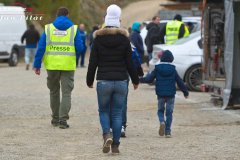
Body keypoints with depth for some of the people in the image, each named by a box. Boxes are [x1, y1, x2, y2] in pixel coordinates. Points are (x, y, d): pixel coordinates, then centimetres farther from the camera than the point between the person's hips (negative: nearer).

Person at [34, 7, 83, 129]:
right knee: (66, 92, 2)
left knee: (54, 91, 17)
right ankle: (63, 119, -10)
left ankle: (55, 118, 24)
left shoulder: (48, 28, 4)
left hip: (52, 64, 2)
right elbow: (79, 48, -4)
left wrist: (37, 65, 1)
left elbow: (41, 48, -1)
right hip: (68, 65, -2)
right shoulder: (74, 29, 0)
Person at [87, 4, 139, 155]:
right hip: (121, 81, 1)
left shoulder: (98, 40, -2)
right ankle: (116, 145, 6)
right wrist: (136, 80, 14)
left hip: (104, 81, -1)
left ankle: (107, 135, -12)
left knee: (103, 111, 14)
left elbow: (92, 63, -1)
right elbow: (130, 63, 1)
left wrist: (90, 81, 13)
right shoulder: (124, 39, -2)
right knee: (117, 114, 8)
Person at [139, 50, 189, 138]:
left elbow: (149, 79, -1)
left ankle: (162, 122, -16)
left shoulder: (157, 69, -2)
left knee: (160, 110, 15)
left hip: (160, 94, 0)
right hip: (171, 95, 0)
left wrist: (141, 80, 17)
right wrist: (185, 92, 13)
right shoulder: (173, 69, -1)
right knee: (169, 112, 7)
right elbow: (180, 82, 3)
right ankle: (167, 132, 2)